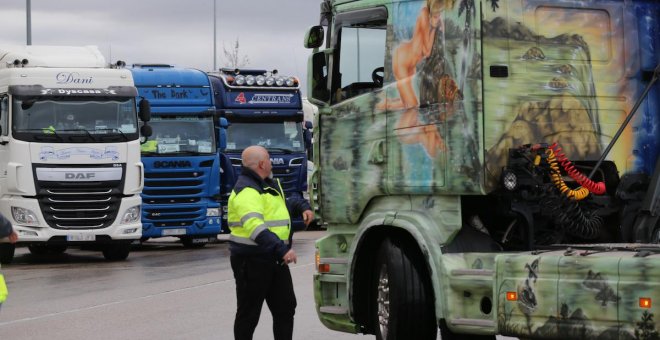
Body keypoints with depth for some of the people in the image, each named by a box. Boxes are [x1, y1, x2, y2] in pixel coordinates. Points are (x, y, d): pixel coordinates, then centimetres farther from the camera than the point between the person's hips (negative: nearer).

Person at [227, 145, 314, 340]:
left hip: (274, 259, 9)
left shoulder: (269, 185, 14)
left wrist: (303, 207, 13)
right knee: (248, 314, 1)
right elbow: (254, 226, -33)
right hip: (251, 260, -9)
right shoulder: (247, 191, -19)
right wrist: (282, 249, -41)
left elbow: (284, 203, 35)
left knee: (285, 308, 10)